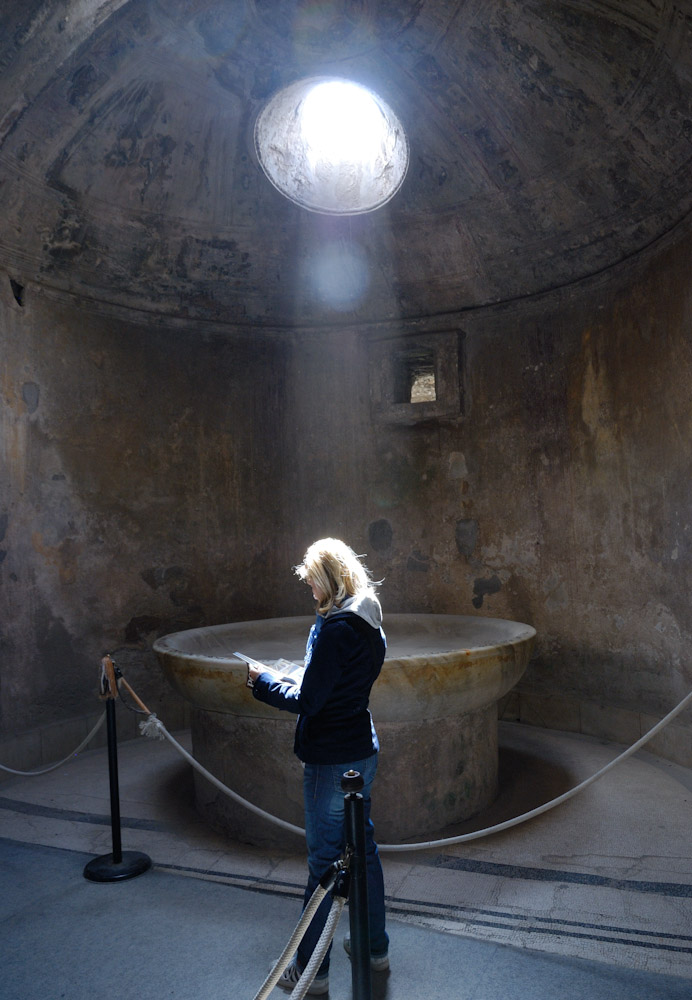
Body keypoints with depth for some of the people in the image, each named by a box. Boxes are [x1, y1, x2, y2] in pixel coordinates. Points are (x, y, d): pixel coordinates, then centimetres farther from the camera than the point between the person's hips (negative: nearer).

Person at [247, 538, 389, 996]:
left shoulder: (334, 628, -23)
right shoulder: (370, 624, 5)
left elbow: (308, 701, -21)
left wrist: (264, 681, -7)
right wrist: (287, 681, 11)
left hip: (332, 761, -9)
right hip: (363, 752, 9)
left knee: (324, 862, 5)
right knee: (363, 848, 20)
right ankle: (375, 946, 37)